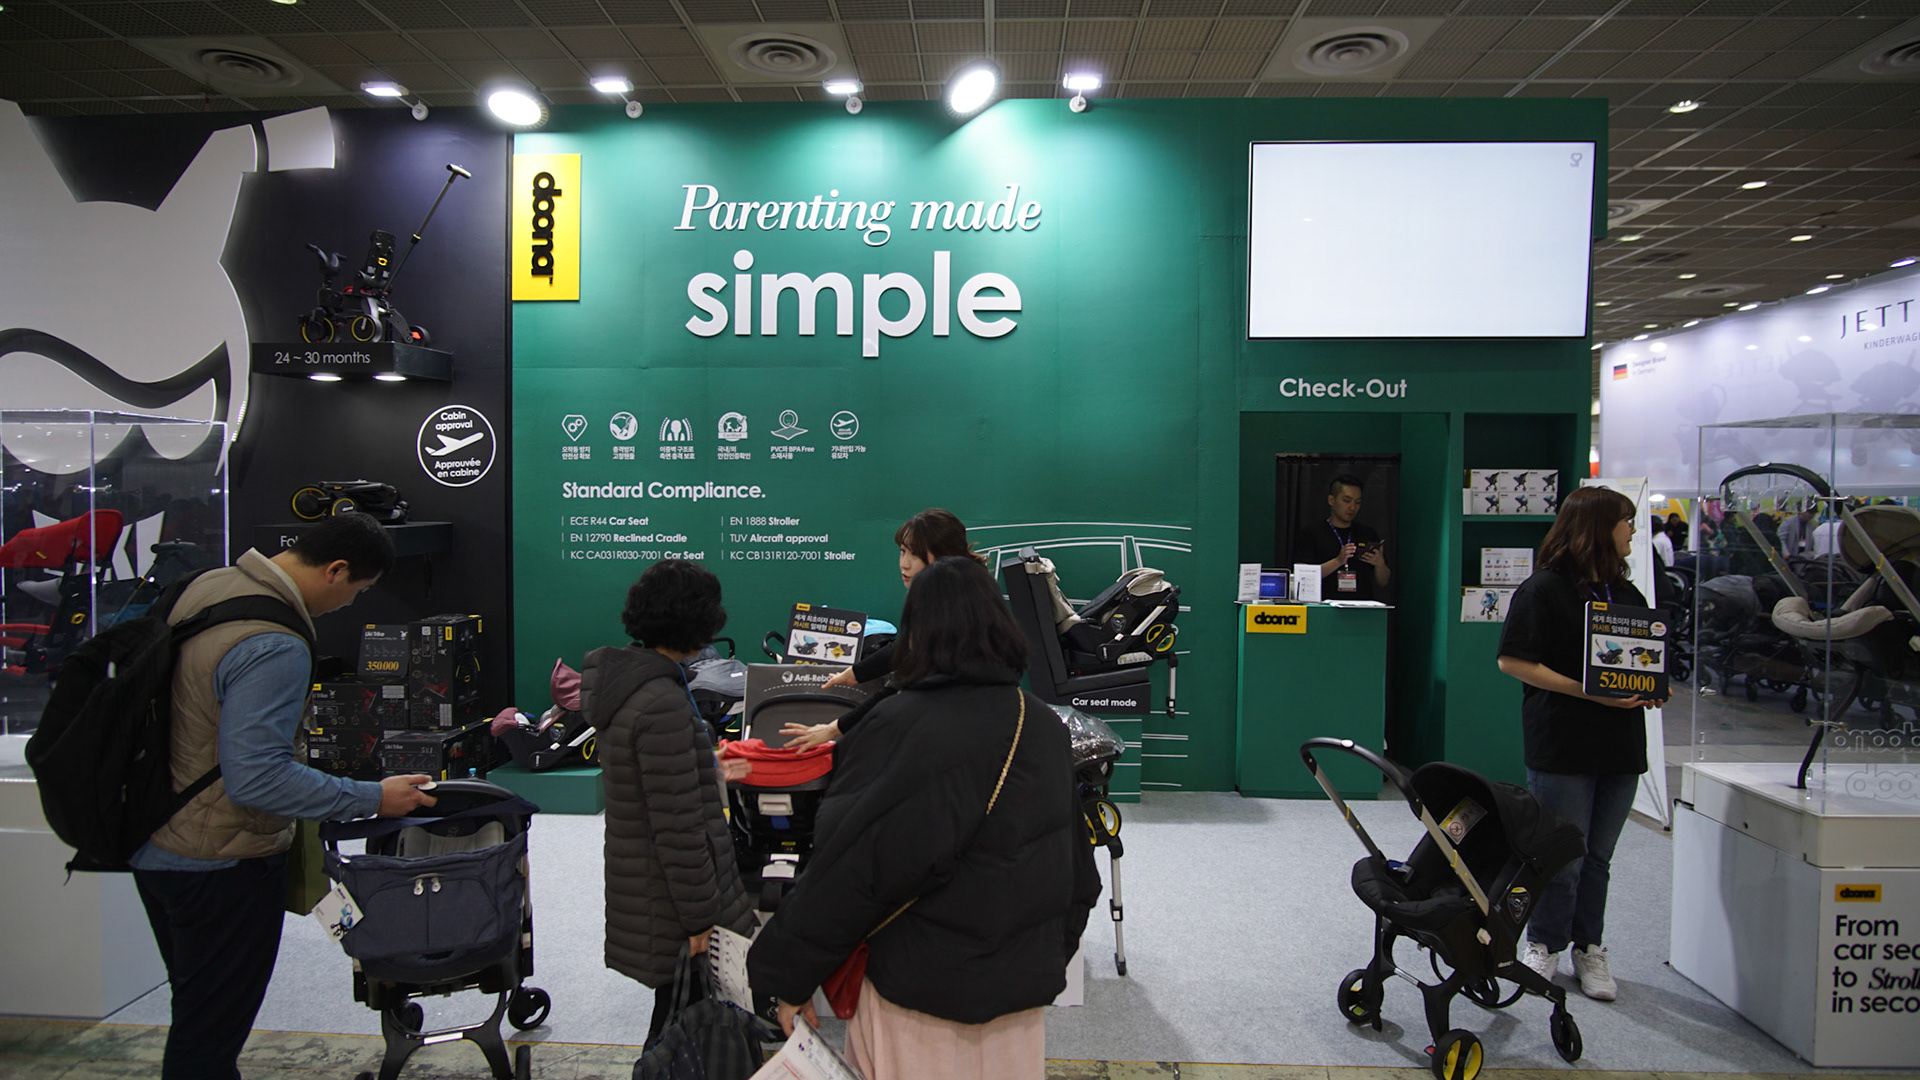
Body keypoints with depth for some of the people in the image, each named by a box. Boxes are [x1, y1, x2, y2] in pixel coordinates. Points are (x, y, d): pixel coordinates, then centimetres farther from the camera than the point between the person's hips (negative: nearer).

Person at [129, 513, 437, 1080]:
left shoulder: (207, 584, 1)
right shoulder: (276, 649, -29)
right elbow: (256, 776, -31)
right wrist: (371, 798, -23)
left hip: (157, 847, 10)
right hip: (223, 866, -10)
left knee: (198, 1016, 24)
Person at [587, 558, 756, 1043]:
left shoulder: (621, 677, 4)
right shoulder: (662, 703, -26)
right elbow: (677, 826, -24)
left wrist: (707, 771, 32)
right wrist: (699, 916, -17)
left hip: (634, 872, 9)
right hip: (669, 899, -9)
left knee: (677, 1007, 21)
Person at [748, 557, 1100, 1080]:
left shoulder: (900, 728, -20)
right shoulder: (1045, 725, -2)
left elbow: (851, 866, -18)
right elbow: (1076, 865, 8)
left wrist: (788, 977, -7)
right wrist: (1053, 949, 22)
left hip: (919, 985, -5)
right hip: (1023, 981, 5)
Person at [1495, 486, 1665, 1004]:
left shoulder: (1627, 593, 14)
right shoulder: (1544, 588, -8)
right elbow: (1513, 661, -13)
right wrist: (1589, 692, -18)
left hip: (1620, 745, 6)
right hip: (1562, 743, -6)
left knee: (1598, 857, 13)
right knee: (1562, 857, 1)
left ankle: (1589, 950, 25)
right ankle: (1544, 946, 19)